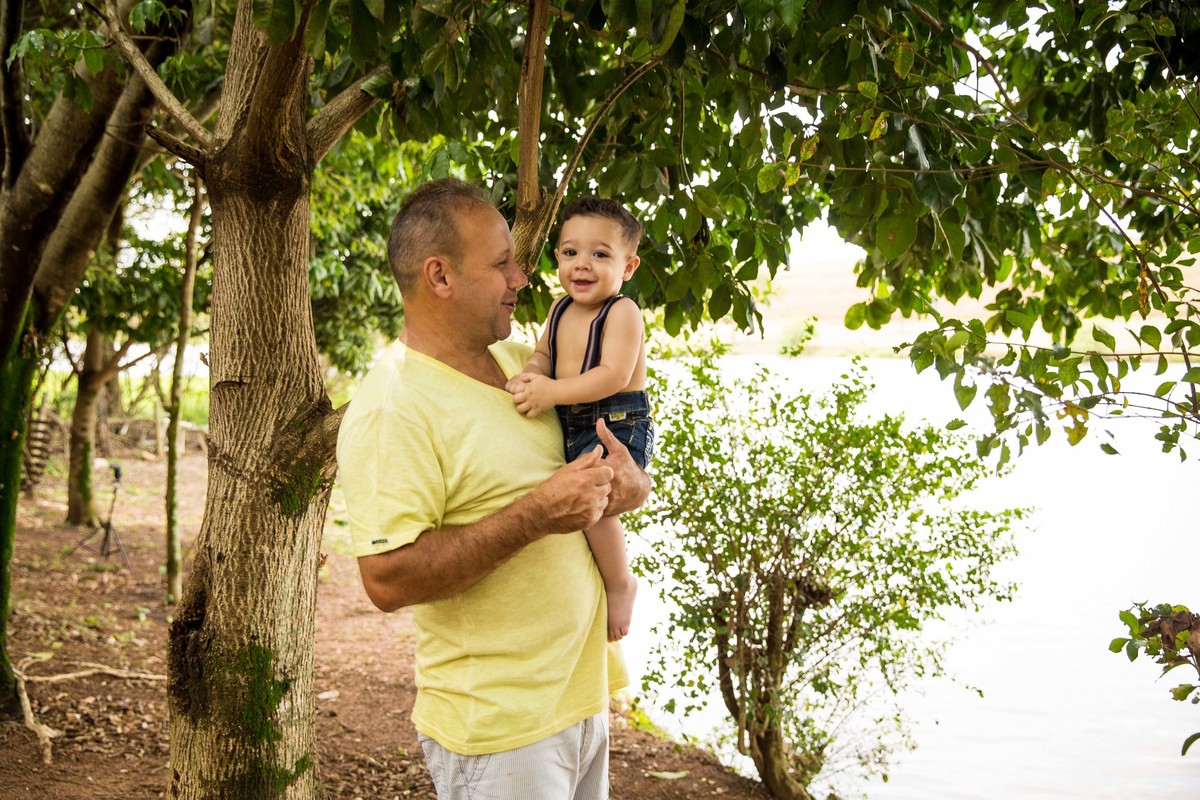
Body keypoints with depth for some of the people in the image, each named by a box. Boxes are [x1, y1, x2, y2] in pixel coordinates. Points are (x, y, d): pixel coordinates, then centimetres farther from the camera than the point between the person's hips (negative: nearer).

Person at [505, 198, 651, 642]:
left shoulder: (622, 312, -13)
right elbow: (543, 352, 16)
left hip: (617, 426, -9)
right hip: (568, 427, 9)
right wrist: (531, 375, -9)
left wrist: (552, 392, -28)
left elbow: (613, 375, -23)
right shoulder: (560, 309, 11)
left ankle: (620, 583, -9)